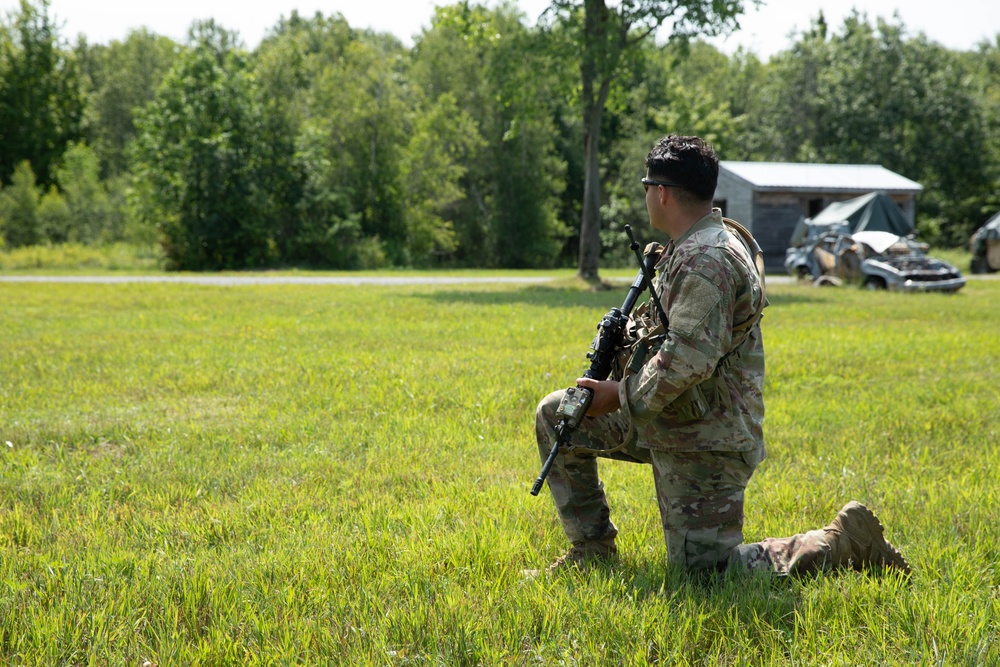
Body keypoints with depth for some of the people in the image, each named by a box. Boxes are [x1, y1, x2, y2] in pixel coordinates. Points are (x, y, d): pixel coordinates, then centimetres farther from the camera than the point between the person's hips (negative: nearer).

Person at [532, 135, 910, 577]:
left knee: (703, 566, -8)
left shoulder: (704, 260, -22)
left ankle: (845, 541, 1)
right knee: (554, 417, 13)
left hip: (702, 438, -10)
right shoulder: (707, 241, 12)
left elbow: (688, 361, -30)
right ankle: (593, 548, 18)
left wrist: (622, 396, -18)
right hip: (666, 420, 10)